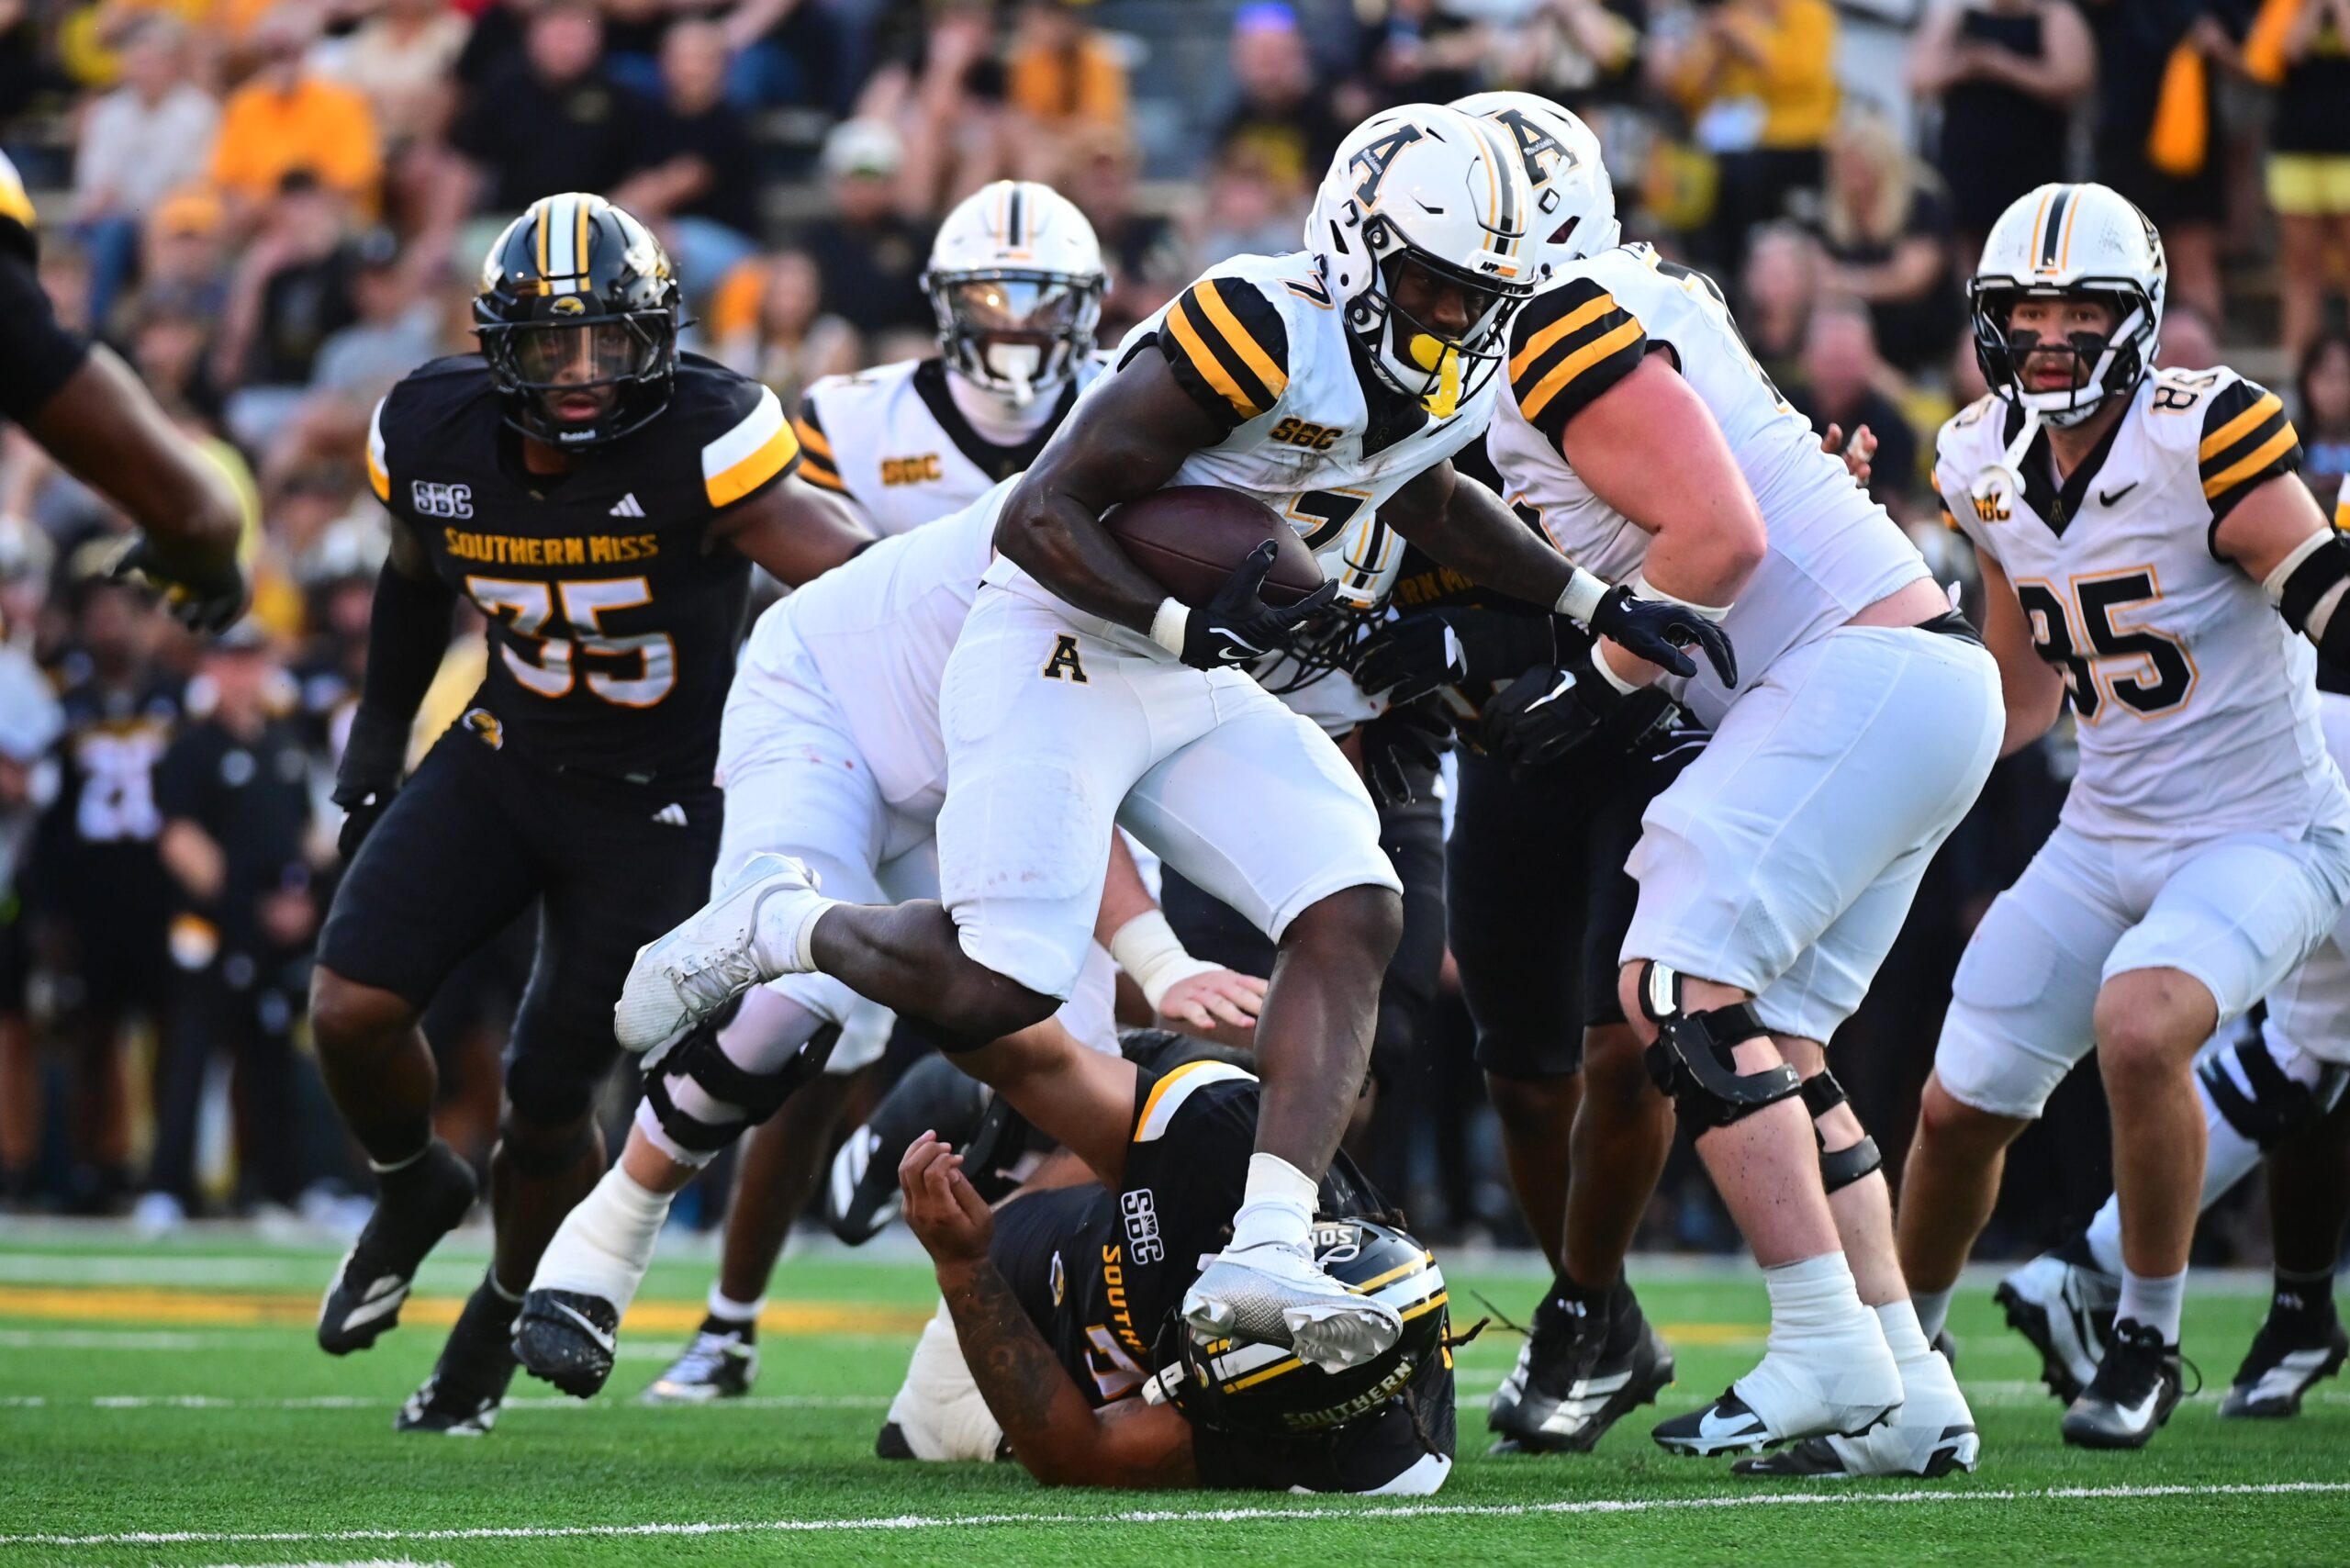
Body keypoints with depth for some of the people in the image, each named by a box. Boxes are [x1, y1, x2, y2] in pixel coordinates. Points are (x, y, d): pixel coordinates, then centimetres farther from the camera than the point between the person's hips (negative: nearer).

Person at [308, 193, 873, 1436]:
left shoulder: (699, 445, -28)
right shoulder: (433, 437, -12)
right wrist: (379, 732, 16)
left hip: (658, 796, -4)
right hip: (505, 759, 4)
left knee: (548, 1095, -2)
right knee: (352, 1008, -11)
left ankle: (502, 1316, 30)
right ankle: (414, 1191, 23)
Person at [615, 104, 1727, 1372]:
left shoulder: (1452, 379, 3)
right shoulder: (1263, 331, -23)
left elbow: (1426, 502, 30)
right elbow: (1043, 518, -21)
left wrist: (1595, 607, 22)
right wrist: (1190, 630, -31)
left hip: (1207, 695, 8)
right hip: (1058, 652, -8)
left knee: (1353, 921, -13)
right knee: (996, 987, -18)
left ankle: (1262, 1250, -21)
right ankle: (775, 925, 13)